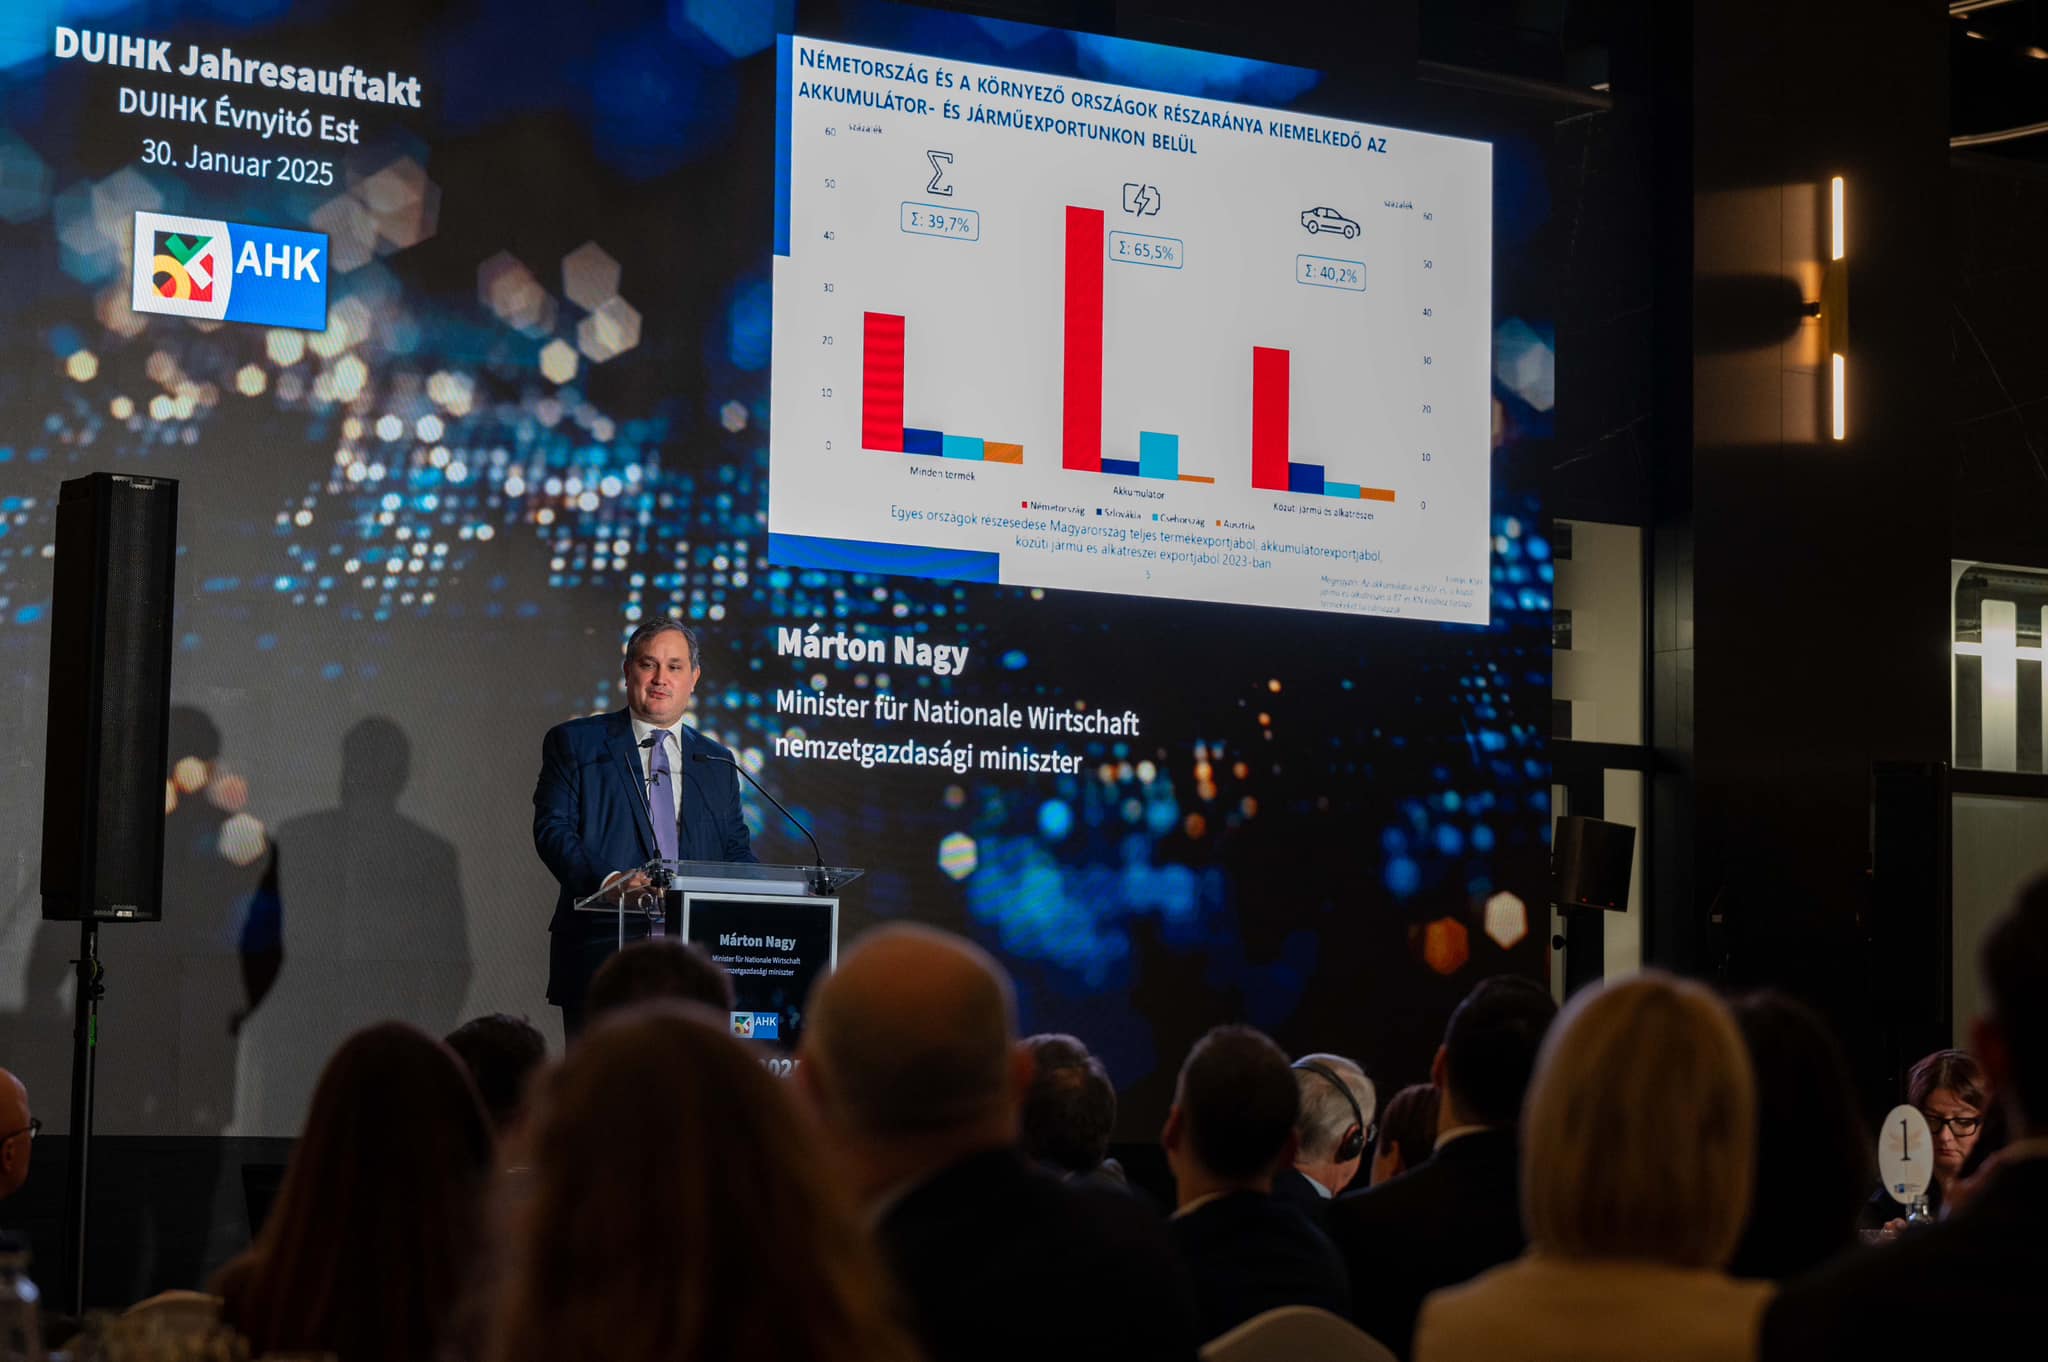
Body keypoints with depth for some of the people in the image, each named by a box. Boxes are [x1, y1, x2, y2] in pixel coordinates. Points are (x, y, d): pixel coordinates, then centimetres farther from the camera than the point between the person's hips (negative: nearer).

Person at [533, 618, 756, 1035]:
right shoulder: (574, 743, 7)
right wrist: (607, 881, -21)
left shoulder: (717, 763, 19)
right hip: (601, 951, -3)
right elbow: (552, 829, -3)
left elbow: (736, 849, 19)